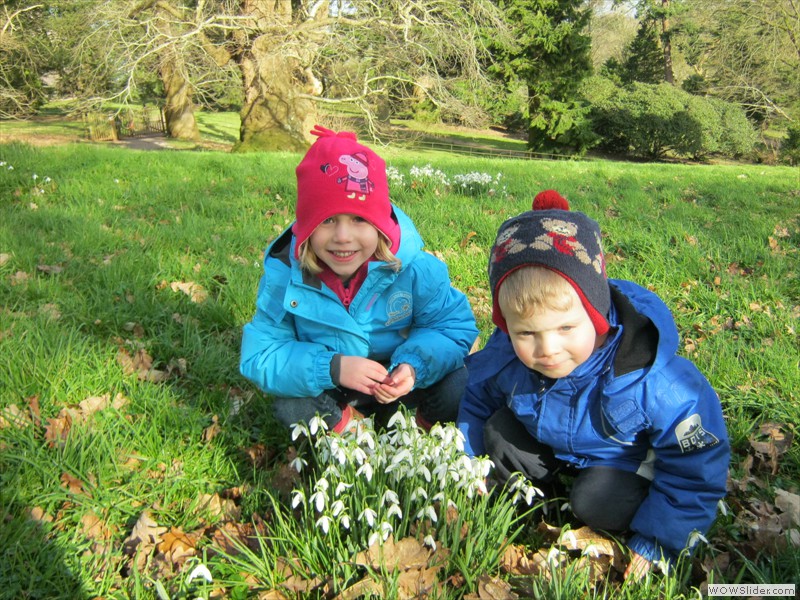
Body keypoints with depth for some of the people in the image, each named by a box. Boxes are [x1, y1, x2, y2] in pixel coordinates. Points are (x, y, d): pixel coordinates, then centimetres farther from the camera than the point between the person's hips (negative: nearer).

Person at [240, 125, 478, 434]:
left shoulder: (413, 266, -24)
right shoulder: (284, 274, -22)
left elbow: (456, 326, -14)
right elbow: (259, 358, -20)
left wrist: (415, 366, -35)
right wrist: (331, 368, -37)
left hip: (397, 382, 0)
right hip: (331, 389, 1)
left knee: (459, 388, -24)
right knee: (289, 407, -27)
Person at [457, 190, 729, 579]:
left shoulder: (653, 382, -39)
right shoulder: (504, 356, -26)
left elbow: (695, 466, -23)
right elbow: (476, 402, -1)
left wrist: (654, 541, -18)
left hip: (625, 460, -4)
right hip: (550, 446, 4)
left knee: (595, 501, -28)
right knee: (497, 432, -13)